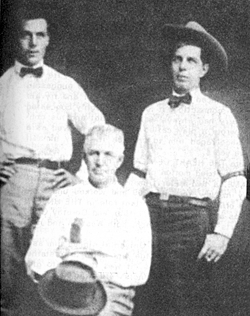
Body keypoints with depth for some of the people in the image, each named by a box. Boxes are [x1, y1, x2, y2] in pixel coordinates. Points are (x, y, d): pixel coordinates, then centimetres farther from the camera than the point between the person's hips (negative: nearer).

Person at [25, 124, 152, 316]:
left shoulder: (135, 206, 12)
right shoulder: (62, 199, 15)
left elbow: (139, 272, 2)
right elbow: (35, 260, 6)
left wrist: (94, 266, -10)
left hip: (112, 292, 0)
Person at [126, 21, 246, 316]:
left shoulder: (219, 115, 2)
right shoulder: (151, 113, 16)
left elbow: (234, 180, -3)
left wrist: (222, 233, -13)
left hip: (193, 217, -4)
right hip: (151, 213, 4)